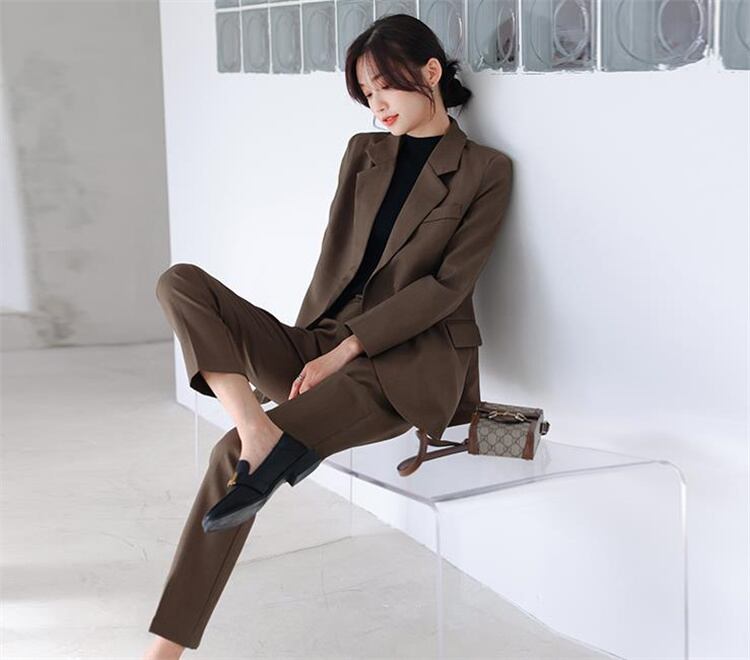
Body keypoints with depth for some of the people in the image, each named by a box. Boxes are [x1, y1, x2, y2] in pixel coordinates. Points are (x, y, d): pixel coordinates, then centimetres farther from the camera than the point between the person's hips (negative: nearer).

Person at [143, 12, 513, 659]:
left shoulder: (485, 170, 1)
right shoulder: (364, 152, 17)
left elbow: (448, 284, -8)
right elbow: (334, 257, 12)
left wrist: (344, 349, -15)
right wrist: (309, 351, -5)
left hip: (415, 363, -6)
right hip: (326, 348, 6)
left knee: (234, 454, -29)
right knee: (181, 282, -18)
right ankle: (258, 429, -38)